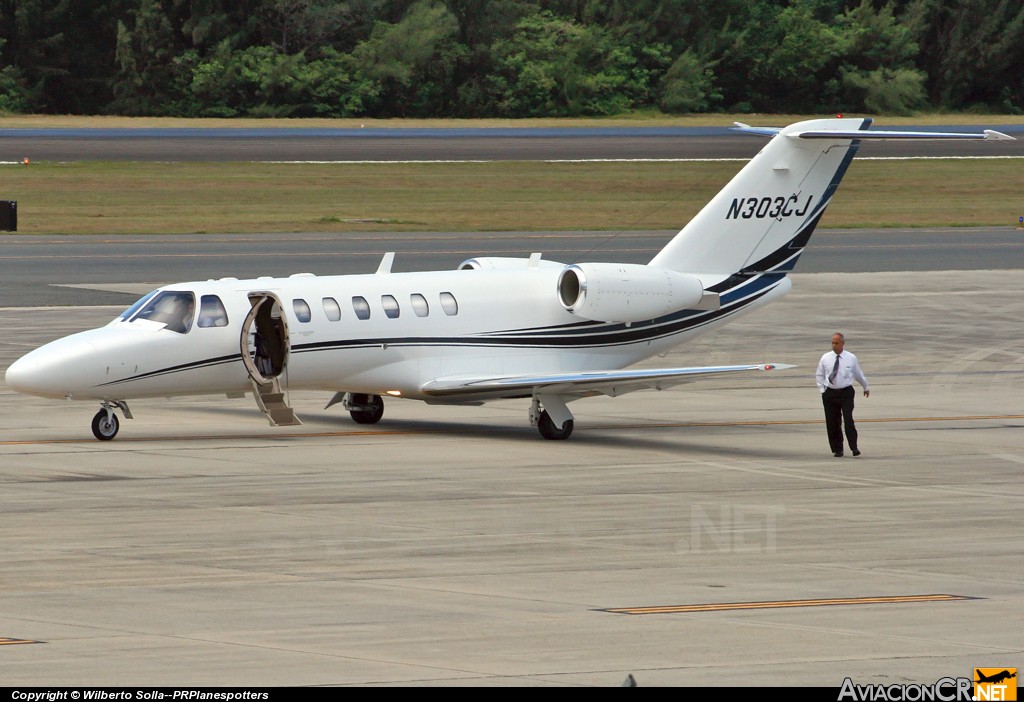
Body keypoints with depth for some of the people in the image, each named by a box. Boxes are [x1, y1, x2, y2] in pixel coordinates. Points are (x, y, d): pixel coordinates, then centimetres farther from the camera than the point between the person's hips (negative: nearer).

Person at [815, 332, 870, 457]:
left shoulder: (851, 358, 0)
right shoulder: (825, 358, 2)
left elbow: (859, 374, 15)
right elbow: (819, 375, 13)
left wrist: (866, 387, 27)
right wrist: (822, 390, 3)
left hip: (846, 393, -2)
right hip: (830, 393, 2)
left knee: (848, 421, -14)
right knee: (832, 423, 2)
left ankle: (854, 447, -7)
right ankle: (837, 449, 13)